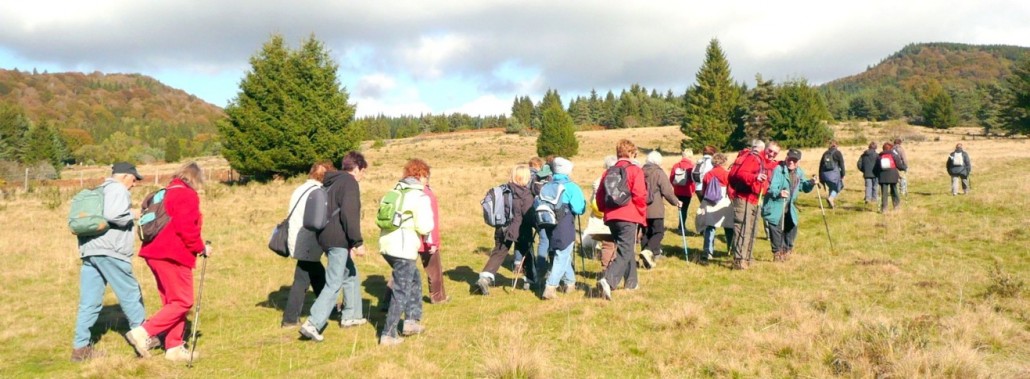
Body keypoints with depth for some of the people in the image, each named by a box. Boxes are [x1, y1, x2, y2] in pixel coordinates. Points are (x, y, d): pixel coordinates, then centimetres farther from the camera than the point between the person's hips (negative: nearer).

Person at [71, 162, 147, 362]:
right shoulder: (117, 189, -4)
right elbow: (112, 214, -21)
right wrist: (131, 219, -4)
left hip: (88, 250, 9)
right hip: (109, 251, -8)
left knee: (89, 302, 6)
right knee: (130, 294, 4)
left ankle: (80, 347, 5)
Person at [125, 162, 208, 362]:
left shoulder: (166, 193, 17)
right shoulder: (188, 196, -9)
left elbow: (167, 225, 17)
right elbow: (186, 229, -18)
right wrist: (201, 248, -4)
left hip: (156, 252, 10)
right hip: (173, 255, -10)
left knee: (171, 301, 14)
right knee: (183, 302, -3)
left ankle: (174, 347, 18)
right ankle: (143, 332, -10)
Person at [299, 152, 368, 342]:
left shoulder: (332, 182, 19)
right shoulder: (349, 182, -10)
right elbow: (349, 213, -21)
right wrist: (358, 242, -19)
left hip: (328, 237, 10)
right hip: (338, 240, -10)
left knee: (351, 275, 22)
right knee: (334, 284, -9)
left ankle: (350, 315, 30)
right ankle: (312, 324, -13)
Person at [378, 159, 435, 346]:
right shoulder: (420, 197, -9)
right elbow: (425, 227, -15)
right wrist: (429, 225, 6)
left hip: (387, 245, 8)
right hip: (403, 249, -8)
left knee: (414, 281, 25)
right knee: (401, 293, 2)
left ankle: (411, 321, 26)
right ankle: (388, 335, 3)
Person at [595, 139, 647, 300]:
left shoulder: (608, 172, 12)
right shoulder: (635, 171, -5)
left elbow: (599, 196, 11)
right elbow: (640, 196, -13)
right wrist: (642, 215, -1)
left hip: (611, 217, 7)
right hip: (629, 216, -6)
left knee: (625, 248, 22)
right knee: (625, 252, -8)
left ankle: (631, 282, 31)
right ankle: (607, 280, -27)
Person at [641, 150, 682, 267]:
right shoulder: (658, 172, -9)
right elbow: (667, 191, -10)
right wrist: (676, 202, 4)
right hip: (655, 209, -6)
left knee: (646, 233, 12)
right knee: (659, 232, 0)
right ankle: (648, 251, -22)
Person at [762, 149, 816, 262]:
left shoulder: (799, 172, 5)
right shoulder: (778, 170, -19)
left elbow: (803, 187, 15)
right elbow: (771, 188, -29)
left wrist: (811, 183, -6)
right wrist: (779, 193, -50)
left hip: (789, 207, 7)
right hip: (775, 207, -7)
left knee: (792, 227, 14)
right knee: (777, 229, -8)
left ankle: (786, 250, 35)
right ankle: (777, 253, 10)